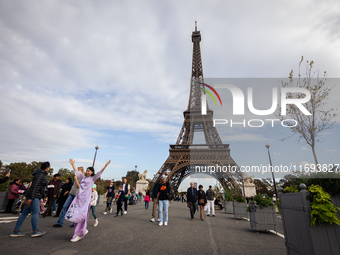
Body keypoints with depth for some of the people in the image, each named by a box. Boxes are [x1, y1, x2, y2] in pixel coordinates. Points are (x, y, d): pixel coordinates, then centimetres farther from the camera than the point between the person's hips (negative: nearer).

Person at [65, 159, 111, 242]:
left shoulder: (92, 179, 2)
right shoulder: (83, 177, 14)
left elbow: (99, 173, -10)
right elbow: (76, 171, 25)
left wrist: (105, 165, -21)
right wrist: (72, 164, 28)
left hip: (86, 199, -5)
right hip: (78, 198, 5)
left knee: (81, 216, -5)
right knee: (74, 214, 4)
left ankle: (79, 234, 9)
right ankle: (84, 230, 22)